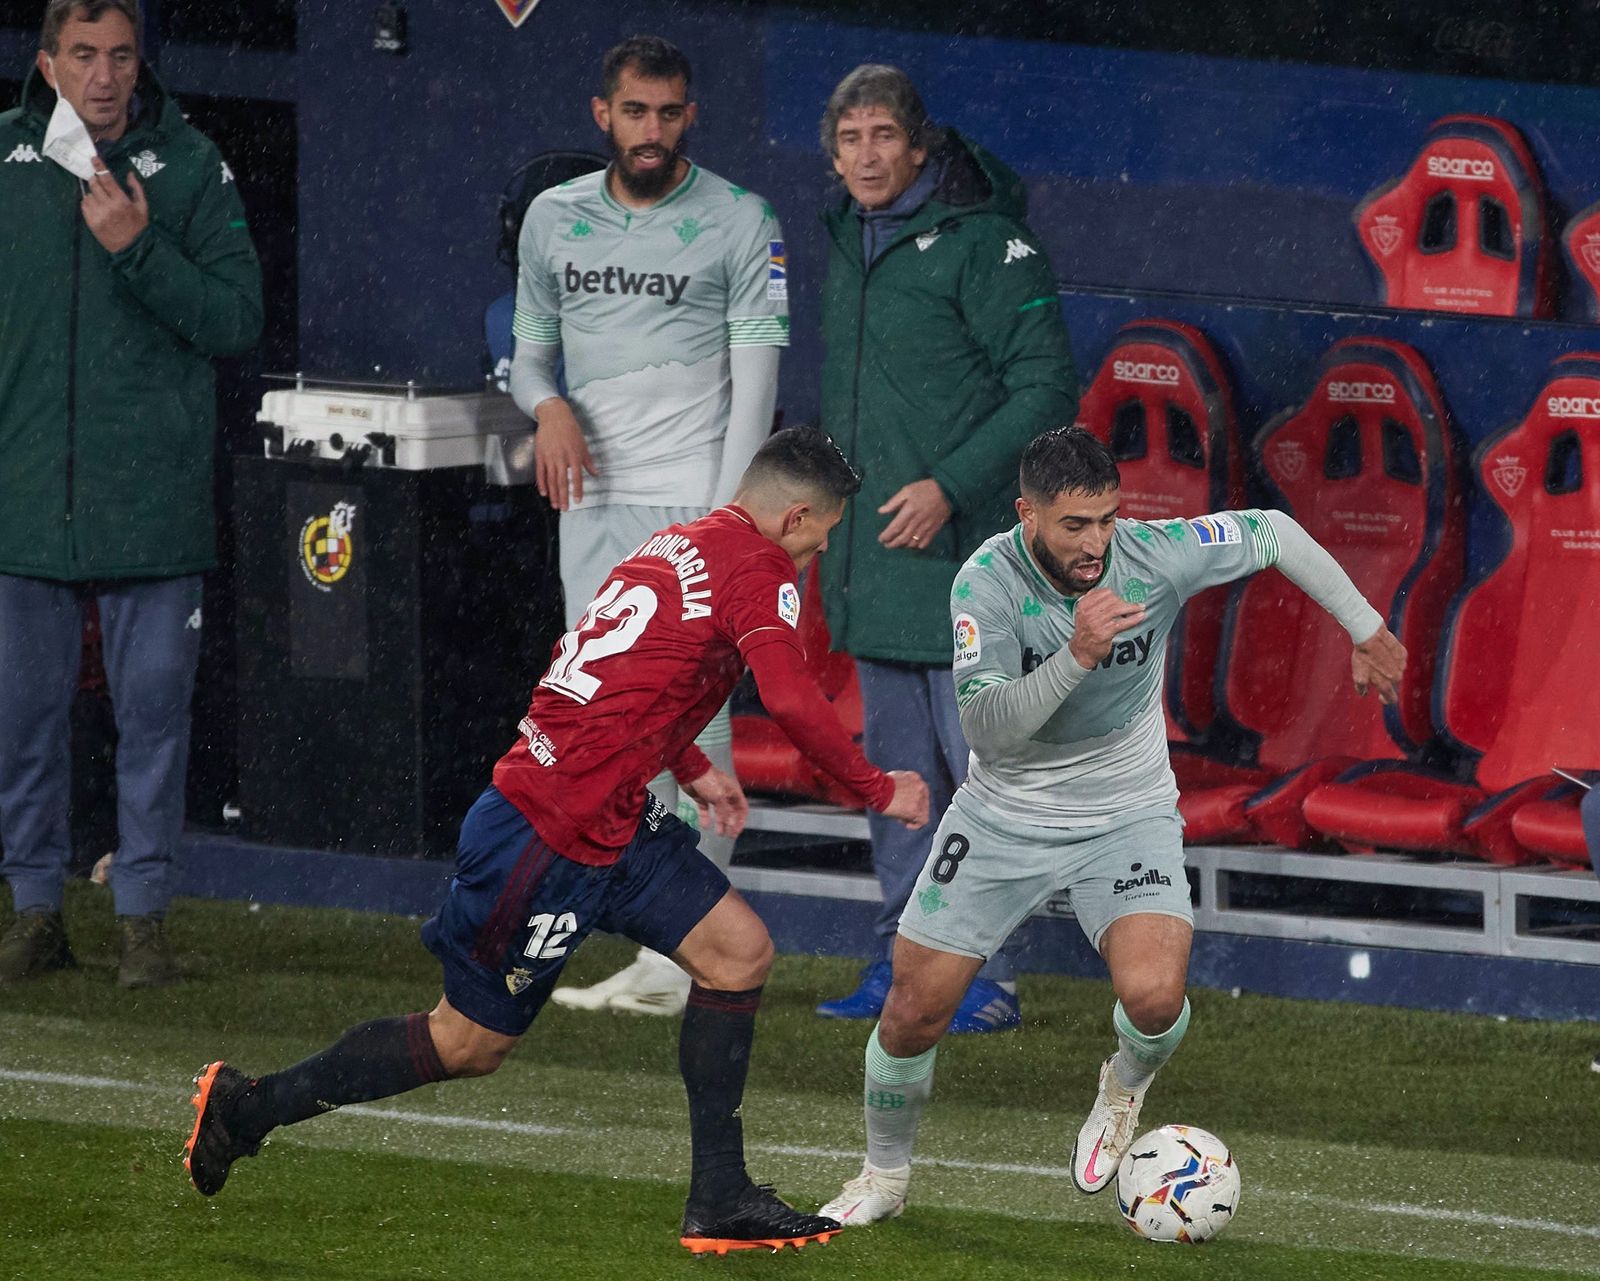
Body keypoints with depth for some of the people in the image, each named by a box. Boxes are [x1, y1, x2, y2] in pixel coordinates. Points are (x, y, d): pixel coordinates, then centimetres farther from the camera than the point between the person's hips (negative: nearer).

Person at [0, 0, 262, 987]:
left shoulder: (190, 167, 0)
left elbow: (237, 320, -5)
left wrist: (138, 248, -15)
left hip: (153, 494, -2)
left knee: (154, 708, 1)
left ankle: (144, 915, 8)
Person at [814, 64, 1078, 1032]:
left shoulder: (981, 241, -11)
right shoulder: (847, 243, 14)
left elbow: (1047, 389, -13)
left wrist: (951, 486, -18)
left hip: (963, 551, -8)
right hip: (875, 554, 8)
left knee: (979, 766, -7)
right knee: (896, 769, 11)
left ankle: (985, 976, -4)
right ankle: (904, 960, 17)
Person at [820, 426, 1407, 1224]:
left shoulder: (1156, 556, -20)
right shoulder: (987, 583, -23)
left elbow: (1273, 535, -2)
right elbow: (986, 726, -31)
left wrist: (1365, 630, 6)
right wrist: (1077, 655, -44)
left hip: (1126, 815, 0)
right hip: (1004, 818, 0)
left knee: (1154, 995, -24)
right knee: (914, 1011, -1)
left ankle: (1124, 1091, 13)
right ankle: (884, 1175, 27)